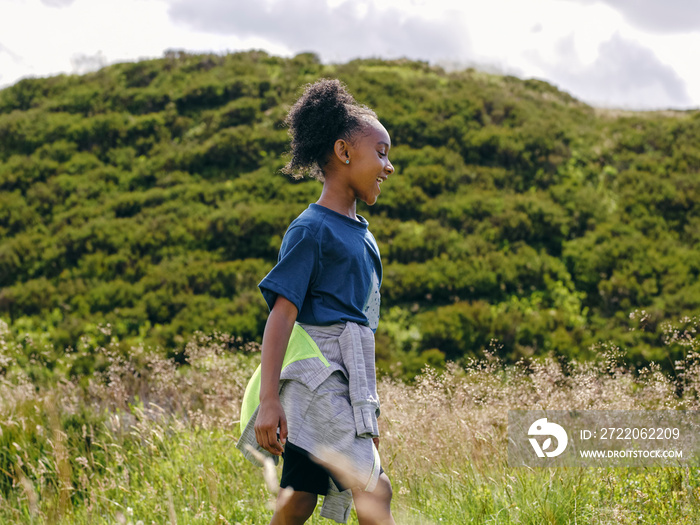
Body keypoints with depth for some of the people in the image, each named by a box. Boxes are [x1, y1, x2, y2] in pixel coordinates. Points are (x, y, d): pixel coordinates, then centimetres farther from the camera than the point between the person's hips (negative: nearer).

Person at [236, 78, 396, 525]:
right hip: (318, 374, -8)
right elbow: (282, 315, -14)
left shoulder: (364, 236, 17)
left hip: (347, 379, 8)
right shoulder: (311, 229, -9)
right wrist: (268, 399, -20)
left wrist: (369, 407, 26)